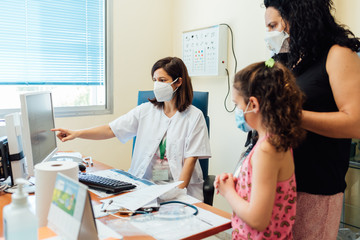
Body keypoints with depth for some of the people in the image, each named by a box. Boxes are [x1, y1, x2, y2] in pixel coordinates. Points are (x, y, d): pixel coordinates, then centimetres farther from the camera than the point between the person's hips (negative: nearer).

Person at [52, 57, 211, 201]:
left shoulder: (194, 117, -1)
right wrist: (76, 134, -11)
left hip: (182, 189, -3)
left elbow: (191, 158, -6)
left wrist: (178, 190, -17)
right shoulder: (146, 110, 8)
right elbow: (111, 130, 1)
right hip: (144, 183, 3)